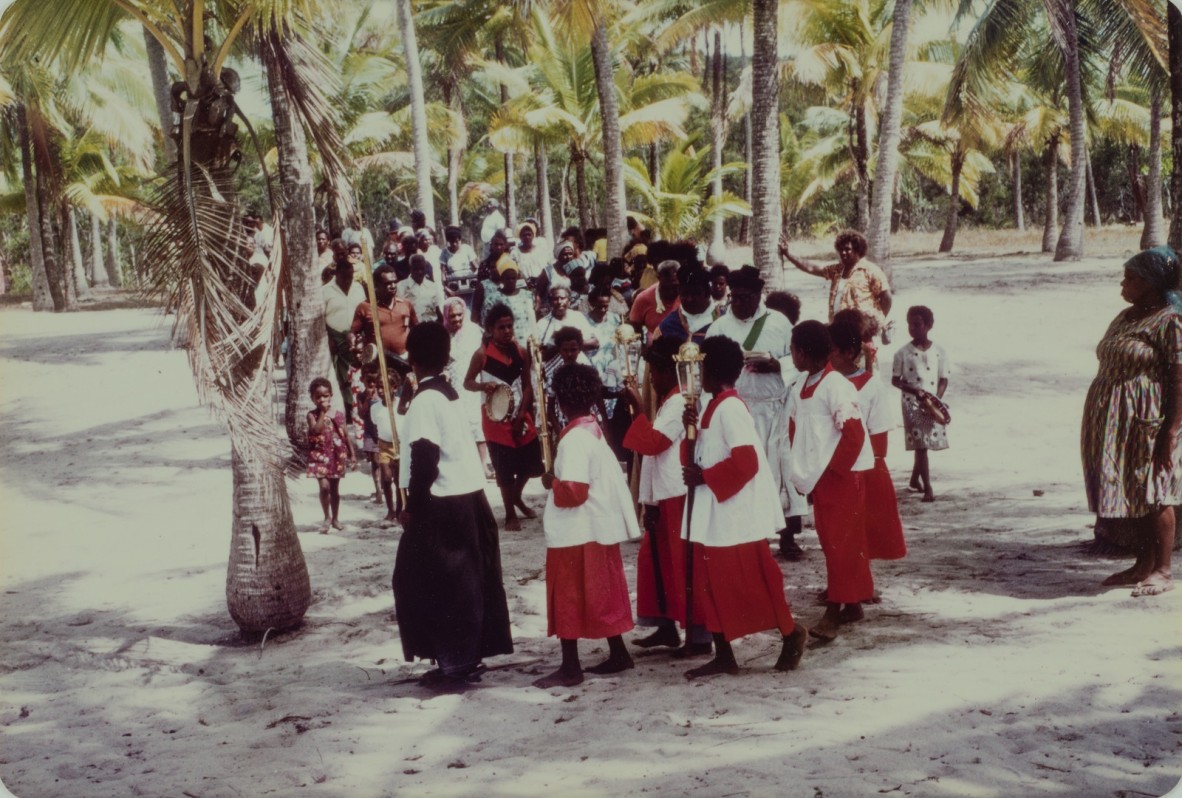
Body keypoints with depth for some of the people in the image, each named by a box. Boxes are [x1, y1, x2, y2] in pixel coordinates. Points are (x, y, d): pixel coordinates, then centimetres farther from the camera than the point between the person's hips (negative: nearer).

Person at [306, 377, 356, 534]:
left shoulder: (338, 415, 3)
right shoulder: (312, 415, -4)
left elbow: (346, 435, 8)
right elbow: (316, 430, -22)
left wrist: (352, 454, 7)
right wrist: (323, 413, -18)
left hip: (337, 456, 3)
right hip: (320, 455, -3)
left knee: (335, 488, 12)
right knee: (324, 486, -12)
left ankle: (335, 518, 24)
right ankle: (327, 518, 5)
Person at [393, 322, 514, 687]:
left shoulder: (425, 401, -15)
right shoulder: (454, 394, 11)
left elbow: (425, 460, -19)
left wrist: (412, 507, -11)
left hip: (441, 506, -9)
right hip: (471, 497, 9)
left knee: (432, 584, 0)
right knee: (467, 581, 13)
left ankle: (455, 663, 2)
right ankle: (469, 657, 22)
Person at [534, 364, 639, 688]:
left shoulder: (574, 438, -20)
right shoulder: (595, 430, 8)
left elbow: (574, 491, -26)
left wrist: (551, 482, -9)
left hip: (575, 531, -9)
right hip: (600, 527, 9)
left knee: (568, 597, -1)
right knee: (603, 593, 17)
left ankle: (570, 667, 4)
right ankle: (618, 653, 25)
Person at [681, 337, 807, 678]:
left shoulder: (729, 408, -18)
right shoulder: (715, 407, 11)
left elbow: (745, 462, -25)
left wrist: (703, 477, -18)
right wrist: (693, 429, 0)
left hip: (736, 513, -10)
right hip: (714, 514, 10)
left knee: (750, 582, 0)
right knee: (713, 582, 10)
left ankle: (791, 633, 19)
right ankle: (723, 655, 16)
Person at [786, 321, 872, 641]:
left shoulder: (836, 386, -18)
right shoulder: (801, 389, 7)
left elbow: (854, 435, -20)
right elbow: (795, 430, 15)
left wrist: (832, 471, -15)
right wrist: (803, 472, 7)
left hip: (843, 477, -8)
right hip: (819, 478, 8)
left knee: (840, 543, -5)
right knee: (831, 541, 14)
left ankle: (834, 611, -2)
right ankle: (851, 605, 25)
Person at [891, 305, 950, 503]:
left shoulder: (939, 351, 0)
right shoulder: (903, 353, -4)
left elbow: (944, 379, 2)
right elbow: (895, 380, 0)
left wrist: (936, 399, -14)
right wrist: (914, 391, -15)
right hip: (912, 404, -3)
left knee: (927, 443, 11)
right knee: (920, 444, -8)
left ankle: (915, 479, 32)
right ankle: (927, 488, -7)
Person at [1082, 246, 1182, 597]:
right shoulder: (1125, 317, 15)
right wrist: (1100, 423, 17)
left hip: (1147, 422, -8)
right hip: (1114, 422, 8)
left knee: (1153, 496, -2)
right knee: (1130, 495, 12)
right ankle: (1143, 564, 21)